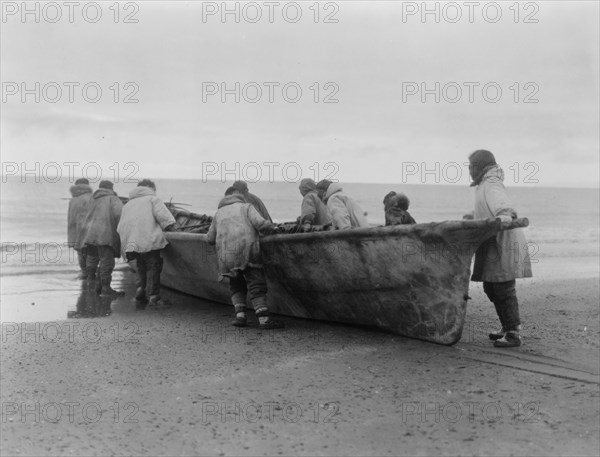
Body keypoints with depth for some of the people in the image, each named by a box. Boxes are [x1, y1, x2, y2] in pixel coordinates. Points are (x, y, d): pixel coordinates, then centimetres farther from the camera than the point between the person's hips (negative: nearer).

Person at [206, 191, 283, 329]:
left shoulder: (219, 213, 25)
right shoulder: (247, 207, 14)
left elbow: (210, 238, 23)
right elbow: (260, 223, -5)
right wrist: (273, 227, 12)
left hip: (225, 255, 3)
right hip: (247, 250, -3)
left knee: (236, 285, 19)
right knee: (256, 284, -3)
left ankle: (240, 314, 4)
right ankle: (264, 318, -13)